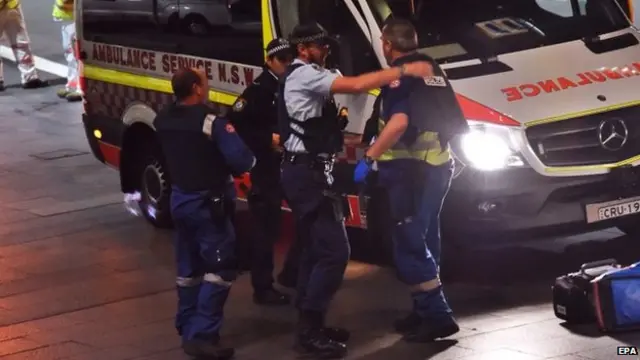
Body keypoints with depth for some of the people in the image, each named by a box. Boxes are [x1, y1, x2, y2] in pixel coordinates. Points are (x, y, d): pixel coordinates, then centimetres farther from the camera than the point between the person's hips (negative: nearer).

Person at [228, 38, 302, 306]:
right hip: (267, 168, -7)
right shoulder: (259, 90, -10)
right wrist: (267, 139, -21)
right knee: (267, 228, -3)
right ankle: (263, 288, 3)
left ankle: (291, 274, 24)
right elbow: (235, 123, -18)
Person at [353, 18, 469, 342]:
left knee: (409, 245, -7)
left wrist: (369, 157, -27)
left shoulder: (399, 74, -12)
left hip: (411, 168, -9)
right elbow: (456, 123, 24)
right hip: (438, 165, 9)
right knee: (422, 241, 17)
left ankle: (438, 316, -12)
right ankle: (425, 311, 22)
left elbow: (399, 122, -28)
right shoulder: (433, 70, 15)